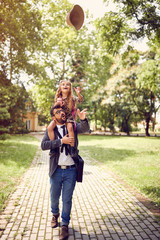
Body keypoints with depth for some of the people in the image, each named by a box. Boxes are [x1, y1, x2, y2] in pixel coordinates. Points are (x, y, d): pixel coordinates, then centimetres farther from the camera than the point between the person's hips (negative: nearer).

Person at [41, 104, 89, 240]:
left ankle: (65, 225, 26)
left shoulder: (72, 126, 2)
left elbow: (85, 128, -17)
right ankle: (55, 214, 48)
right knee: (54, 197, 18)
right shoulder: (50, 130, 1)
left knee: (67, 199, 7)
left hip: (71, 170, -1)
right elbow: (43, 145, -14)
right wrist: (61, 141, -20)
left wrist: (83, 119, -37)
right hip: (56, 170, 1)